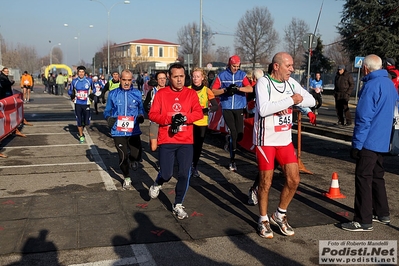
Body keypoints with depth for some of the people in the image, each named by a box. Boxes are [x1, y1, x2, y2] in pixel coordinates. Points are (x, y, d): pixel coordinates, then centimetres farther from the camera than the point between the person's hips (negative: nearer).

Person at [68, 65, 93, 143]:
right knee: (79, 121, 3)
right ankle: (81, 136, 19)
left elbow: (93, 90, 14)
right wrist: (72, 97, -5)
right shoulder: (74, 81, 0)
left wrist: (91, 96, -3)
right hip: (78, 104, 0)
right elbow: (70, 91, 13)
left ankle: (80, 131, 34)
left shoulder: (89, 81, -1)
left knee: (86, 122, 1)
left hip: (86, 103, 0)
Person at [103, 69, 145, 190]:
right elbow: (107, 111, 10)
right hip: (118, 131, 0)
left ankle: (132, 160, 35)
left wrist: (141, 116, -6)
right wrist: (109, 118, -11)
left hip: (133, 131, 1)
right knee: (123, 157, 4)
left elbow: (141, 109, 15)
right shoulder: (113, 94, 2)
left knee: (137, 156, -6)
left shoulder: (137, 93, 4)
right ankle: (127, 179, 32)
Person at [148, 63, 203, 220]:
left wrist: (184, 117, -23)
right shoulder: (161, 93, 2)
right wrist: (171, 119, -18)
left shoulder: (191, 93, 4)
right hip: (166, 141, -1)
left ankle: (178, 205, 19)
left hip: (186, 141, 1)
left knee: (184, 174, 0)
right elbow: (152, 114, -5)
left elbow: (199, 113, -7)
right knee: (166, 174, 1)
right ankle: (157, 185, 39)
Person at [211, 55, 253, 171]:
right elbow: (213, 91, -1)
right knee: (233, 132, -8)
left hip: (239, 107, 2)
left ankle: (230, 140, 34)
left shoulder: (242, 75, 5)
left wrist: (238, 88, -23)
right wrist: (225, 90, -16)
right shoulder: (222, 75, 2)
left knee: (240, 134, -2)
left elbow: (250, 89, -8)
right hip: (227, 108, -2)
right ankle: (232, 160, 5)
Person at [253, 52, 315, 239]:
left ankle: (280, 215, 27)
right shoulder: (263, 82, -14)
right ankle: (263, 219, 25)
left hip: (285, 140, 6)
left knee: (293, 180, 5)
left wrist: (297, 100, -15)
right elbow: (263, 109, -29)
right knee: (266, 182, 4)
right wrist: (290, 100, -24)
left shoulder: (291, 83, 5)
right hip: (265, 141, -6)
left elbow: (311, 101, 5)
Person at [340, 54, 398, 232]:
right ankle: (382, 213, 29)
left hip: (369, 142, -9)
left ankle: (363, 221, -1)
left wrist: (356, 144, -17)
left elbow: (364, 118, -20)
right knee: (377, 176, 19)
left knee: (363, 178, -5)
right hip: (382, 141, 9)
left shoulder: (371, 86, -17)